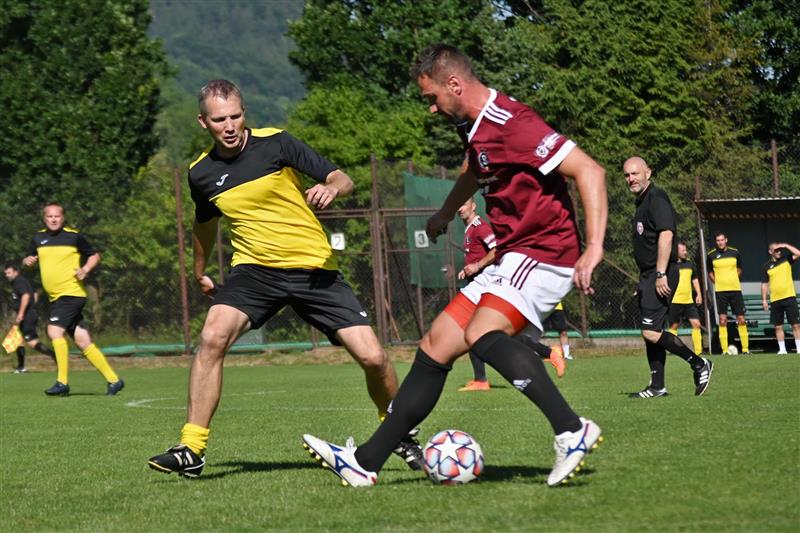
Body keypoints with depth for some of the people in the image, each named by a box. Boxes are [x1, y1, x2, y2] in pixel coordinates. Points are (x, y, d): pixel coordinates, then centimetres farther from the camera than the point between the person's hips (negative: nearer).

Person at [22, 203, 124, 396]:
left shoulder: (74, 236, -2)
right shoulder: (38, 238, 11)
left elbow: (94, 255, 6)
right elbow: (29, 259, 21)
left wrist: (85, 269, -11)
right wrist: (28, 261, -2)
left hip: (71, 292, -6)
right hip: (55, 298, 6)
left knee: (54, 331, -19)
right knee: (83, 341, 3)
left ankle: (62, 382, -16)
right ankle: (113, 380, 9)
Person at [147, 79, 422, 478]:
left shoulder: (275, 143, -8)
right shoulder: (201, 174, 2)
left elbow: (343, 180, -7)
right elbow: (205, 223, 24)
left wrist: (330, 188, -29)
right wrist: (200, 273, 35)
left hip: (314, 267, -2)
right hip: (255, 267, 2)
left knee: (372, 358, -9)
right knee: (212, 337, -25)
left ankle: (400, 434, 19)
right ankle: (191, 450, -20)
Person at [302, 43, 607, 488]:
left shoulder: (511, 123, -18)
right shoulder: (475, 127, 12)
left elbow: (589, 171, -24)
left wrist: (594, 248, -32)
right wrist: (446, 213, 54)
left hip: (544, 254, -10)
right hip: (510, 259, 10)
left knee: (482, 334, -31)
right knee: (436, 347, 7)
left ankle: (573, 431, -32)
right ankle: (367, 461, 12)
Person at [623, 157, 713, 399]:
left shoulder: (656, 199, -12)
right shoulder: (642, 202, 19)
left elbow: (666, 234, -22)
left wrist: (661, 275, -26)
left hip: (660, 276, -10)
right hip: (648, 276, 10)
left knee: (651, 332, -15)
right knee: (651, 333, 8)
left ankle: (699, 364, -5)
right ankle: (657, 387, 11)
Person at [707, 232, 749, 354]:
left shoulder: (735, 253, 4)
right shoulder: (711, 255, 1)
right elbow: (710, 272, 13)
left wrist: (733, 281, 9)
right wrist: (717, 282, 2)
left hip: (735, 289, 1)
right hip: (720, 291, -1)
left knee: (741, 319, 0)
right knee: (722, 320, -7)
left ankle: (745, 348, 5)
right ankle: (724, 350, -5)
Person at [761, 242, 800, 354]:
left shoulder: (786, 260, 5)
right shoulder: (767, 266, 6)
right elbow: (764, 284, 9)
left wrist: (786, 246, -10)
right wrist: (764, 300, 3)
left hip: (789, 297, -1)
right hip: (775, 300, 1)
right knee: (778, 327, 3)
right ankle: (782, 349, 10)